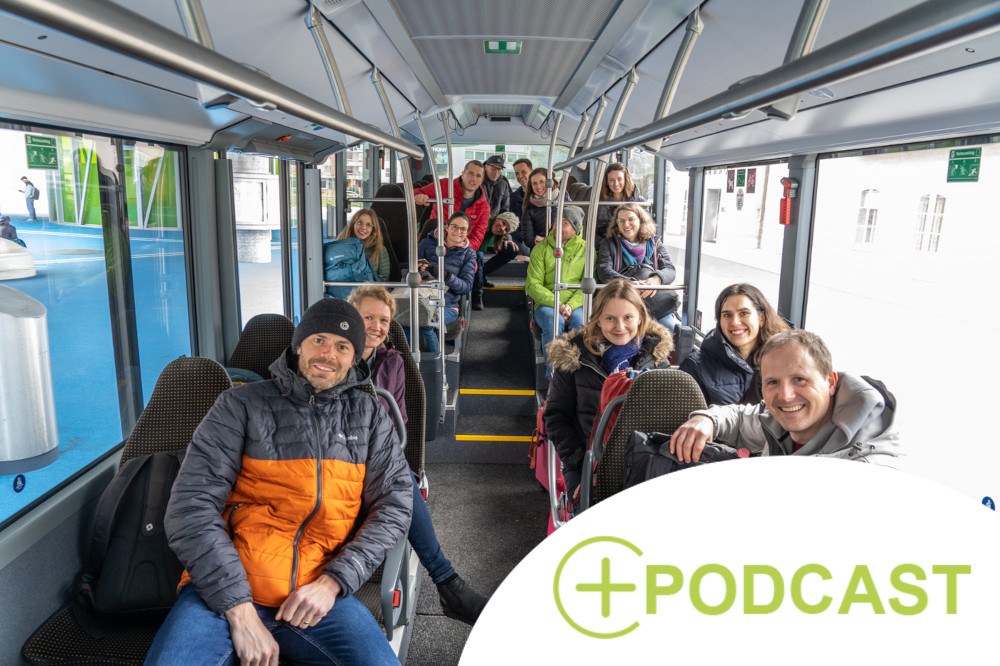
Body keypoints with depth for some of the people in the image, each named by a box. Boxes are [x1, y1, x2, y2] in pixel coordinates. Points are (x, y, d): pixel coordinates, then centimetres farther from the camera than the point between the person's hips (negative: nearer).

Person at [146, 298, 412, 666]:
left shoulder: (370, 416, 9)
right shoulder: (242, 404, 1)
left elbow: (394, 502, 4)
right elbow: (191, 506, -6)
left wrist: (332, 582, -10)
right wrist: (240, 609, -14)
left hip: (319, 591, 2)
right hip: (224, 587, -1)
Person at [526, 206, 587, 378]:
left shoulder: (586, 249, 9)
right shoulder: (541, 248, 8)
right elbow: (532, 285, -1)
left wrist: (571, 305, -18)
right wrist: (557, 305, -15)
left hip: (576, 304, 1)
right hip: (547, 304, 0)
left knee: (581, 321, -33)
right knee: (554, 321, -34)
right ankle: (553, 375, -25)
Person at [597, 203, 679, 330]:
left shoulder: (655, 243, 22)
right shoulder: (608, 244, 19)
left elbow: (670, 269, 7)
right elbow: (604, 272, 1)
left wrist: (656, 279, -21)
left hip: (652, 295, 1)